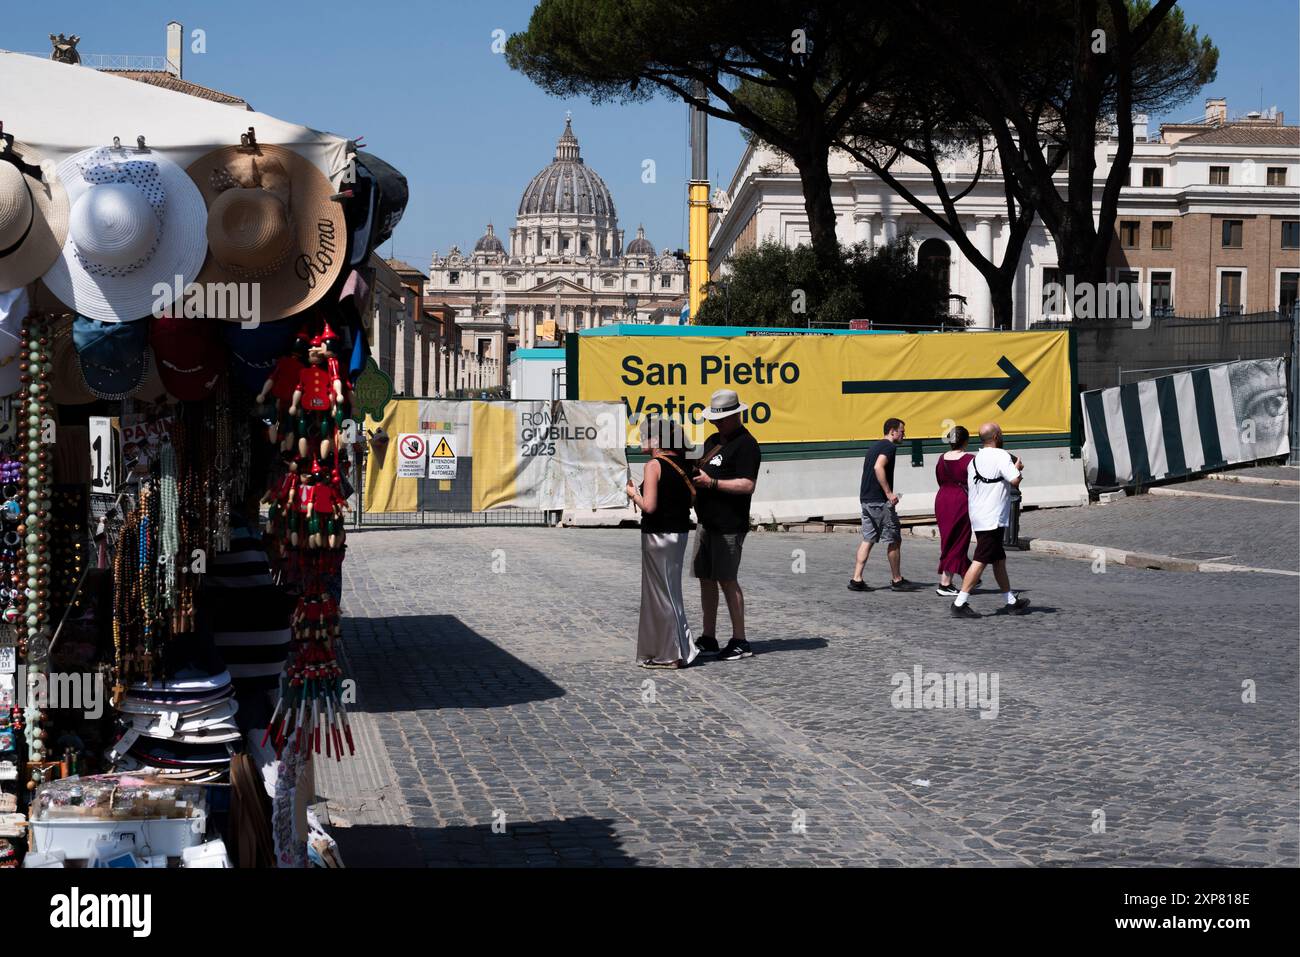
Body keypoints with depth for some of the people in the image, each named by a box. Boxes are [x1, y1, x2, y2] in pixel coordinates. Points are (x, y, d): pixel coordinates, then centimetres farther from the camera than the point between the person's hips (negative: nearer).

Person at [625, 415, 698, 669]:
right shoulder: (679, 464, 8)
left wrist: (633, 493, -4)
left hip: (658, 534, -8)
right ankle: (679, 648, 22)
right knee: (670, 591, 17)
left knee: (661, 592, 2)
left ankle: (671, 654, 6)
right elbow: (691, 498, 11)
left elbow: (649, 506, -22)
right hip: (680, 532, 8)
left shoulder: (654, 465, -15)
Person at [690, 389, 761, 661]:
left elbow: (747, 485, -21)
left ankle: (740, 642, 0)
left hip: (729, 526, -9)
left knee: (726, 579, -7)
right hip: (706, 522, 9)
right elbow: (702, 472, 26)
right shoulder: (713, 440, 17)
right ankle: (708, 639, 19)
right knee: (706, 578, 11)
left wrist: (711, 483, -21)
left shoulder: (746, 444, -12)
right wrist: (694, 475, 3)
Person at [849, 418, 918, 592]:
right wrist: (889, 493, -24)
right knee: (894, 540, 1)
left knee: (867, 539, 9)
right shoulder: (889, 446, -10)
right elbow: (878, 467, -24)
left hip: (866, 499, 9)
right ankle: (897, 580, 9)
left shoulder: (874, 446, 19)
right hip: (880, 501, -9)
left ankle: (856, 579, 3)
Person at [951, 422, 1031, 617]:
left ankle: (1011, 601, 25)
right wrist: (1018, 468, 2)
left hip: (978, 518, 9)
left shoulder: (974, 460, 14)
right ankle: (960, 603, -14)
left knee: (999, 559, 17)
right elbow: (1015, 481, -19)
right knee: (980, 561, -10)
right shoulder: (1001, 456, -11)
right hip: (992, 519, -9)